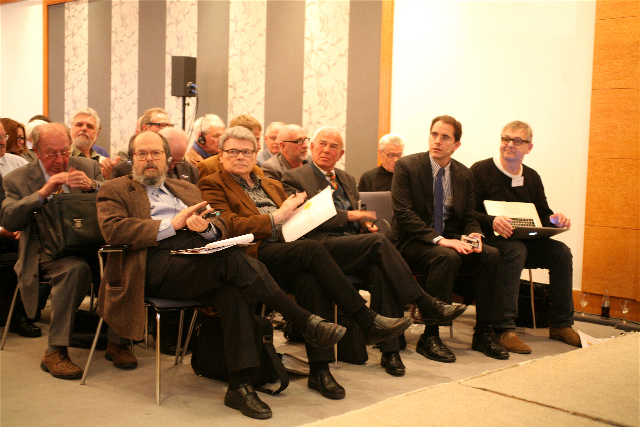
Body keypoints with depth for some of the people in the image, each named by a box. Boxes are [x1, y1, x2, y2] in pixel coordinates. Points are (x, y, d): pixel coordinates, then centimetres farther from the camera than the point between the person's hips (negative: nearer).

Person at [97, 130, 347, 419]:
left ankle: (240, 386, -30)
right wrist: (172, 224, -10)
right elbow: (112, 230, -4)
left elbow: (221, 229, 22)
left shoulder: (187, 189, 32)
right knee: (234, 259, -30)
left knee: (232, 293, -30)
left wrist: (206, 226, -4)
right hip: (158, 263, -5)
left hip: (201, 253, 5)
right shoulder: (115, 191, 18)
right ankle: (306, 322, -23)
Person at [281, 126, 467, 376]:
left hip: (356, 247, 6)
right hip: (324, 247, -5)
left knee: (382, 272, -29)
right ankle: (426, 304, -23)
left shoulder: (346, 179, 28)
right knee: (378, 242, -31)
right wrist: (348, 216, -11)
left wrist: (366, 223, 3)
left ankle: (390, 350, -27)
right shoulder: (294, 178, 6)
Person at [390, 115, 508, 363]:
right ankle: (429, 337, -26)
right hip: (411, 242, -5)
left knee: (490, 255, -20)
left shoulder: (464, 175, 10)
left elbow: (468, 218, 13)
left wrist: (472, 235, -13)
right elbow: (403, 213, -15)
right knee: (447, 257, -35)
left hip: (450, 241, 5)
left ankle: (482, 334, -11)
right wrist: (438, 239, -26)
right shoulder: (407, 166, -6)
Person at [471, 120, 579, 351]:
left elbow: (542, 215, 18)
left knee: (561, 251, -17)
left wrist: (554, 220, -6)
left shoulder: (532, 177, 16)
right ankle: (505, 329, -36)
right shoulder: (481, 171, -4)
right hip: (491, 240, -6)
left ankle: (561, 324, -7)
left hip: (526, 240, 6)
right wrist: (491, 221, -30)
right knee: (515, 250, -37)